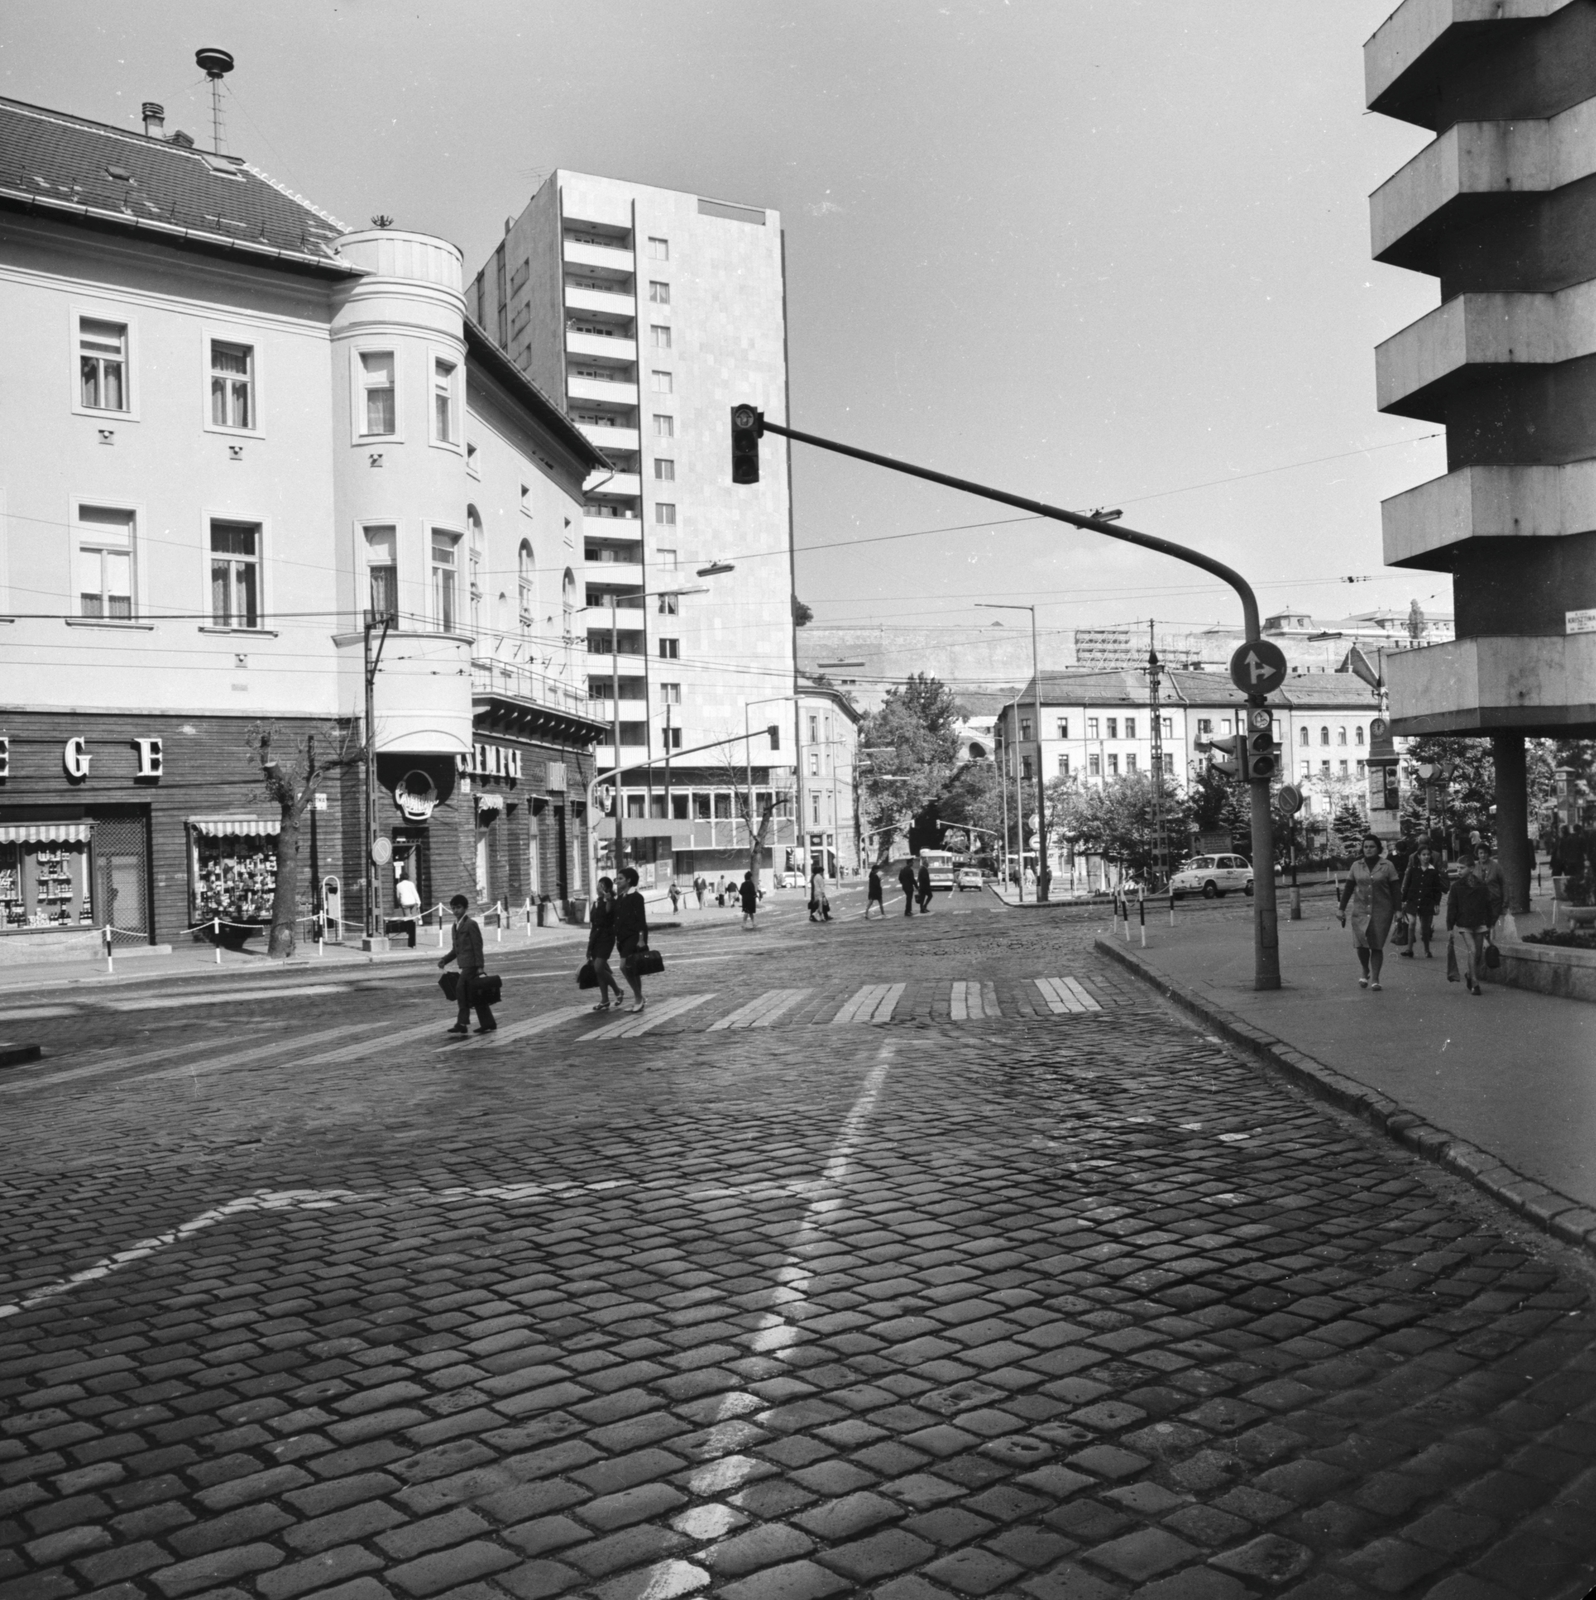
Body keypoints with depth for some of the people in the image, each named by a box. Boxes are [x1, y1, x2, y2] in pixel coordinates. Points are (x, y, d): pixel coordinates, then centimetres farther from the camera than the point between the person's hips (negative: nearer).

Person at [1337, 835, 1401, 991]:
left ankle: (1375, 979, 8)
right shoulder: (1356, 866, 7)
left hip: (1381, 911, -1)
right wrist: (1341, 909, 6)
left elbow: (1395, 889, 0)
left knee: (1377, 946, 0)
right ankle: (1365, 973, 12)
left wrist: (1398, 909, -6)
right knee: (1361, 943, -11)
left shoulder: (1387, 866, 0)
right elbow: (1348, 888, 10)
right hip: (1360, 910, 1)